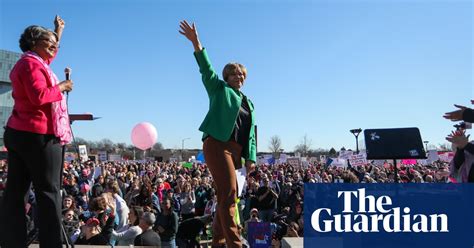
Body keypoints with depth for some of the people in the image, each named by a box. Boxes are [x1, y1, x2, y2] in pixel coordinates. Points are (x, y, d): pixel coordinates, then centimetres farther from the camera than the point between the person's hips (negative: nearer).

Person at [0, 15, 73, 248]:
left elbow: (50, 54, 42)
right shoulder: (31, 63, -9)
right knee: (48, 191, -7)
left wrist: (58, 31, 45)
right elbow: (38, 97, -23)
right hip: (38, 135, -10)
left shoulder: (30, 62, 21)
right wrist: (60, 87, -8)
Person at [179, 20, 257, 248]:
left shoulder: (248, 103, 25)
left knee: (227, 196, 7)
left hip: (236, 150, 7)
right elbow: (207, 69, -5)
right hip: (217, 145, -7)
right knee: (229, 194, -16)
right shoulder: (219, 90, 10)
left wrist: (251, 157, 9)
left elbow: (251, 132, 19)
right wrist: (196, 43, -18)